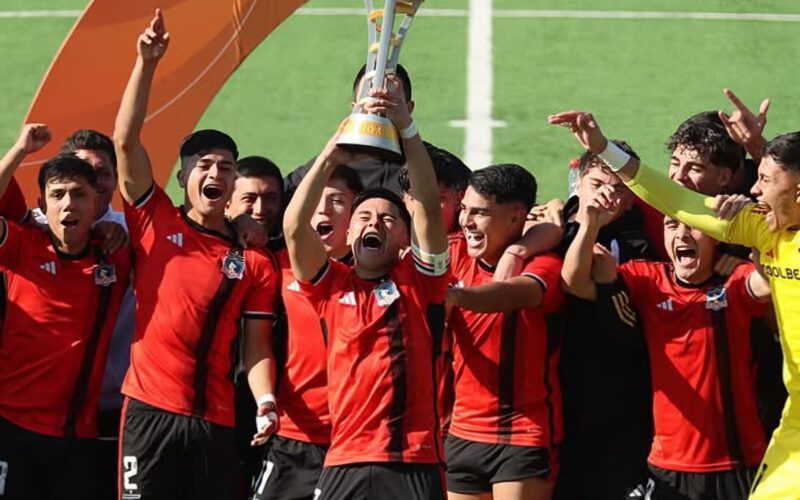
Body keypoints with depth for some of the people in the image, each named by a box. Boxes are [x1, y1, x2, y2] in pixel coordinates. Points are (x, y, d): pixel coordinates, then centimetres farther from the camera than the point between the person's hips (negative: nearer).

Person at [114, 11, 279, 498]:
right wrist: (147, 63, -10)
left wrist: (266, 401, -13)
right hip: (150, 409, -2)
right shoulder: (156, 222, 6)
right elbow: (126, 141, -2)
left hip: (216, 421, 2)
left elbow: (257, 346, 6)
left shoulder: (255, 262, 9)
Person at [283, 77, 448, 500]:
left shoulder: (417, 280, 9)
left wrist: (406, 130, -13)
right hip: (345, 461, 1)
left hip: (414, 460, -1)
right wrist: (331, 155, -9)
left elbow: (429, 209, -4)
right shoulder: (332, 284, 13)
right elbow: (294, 228, -1)